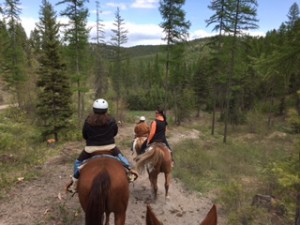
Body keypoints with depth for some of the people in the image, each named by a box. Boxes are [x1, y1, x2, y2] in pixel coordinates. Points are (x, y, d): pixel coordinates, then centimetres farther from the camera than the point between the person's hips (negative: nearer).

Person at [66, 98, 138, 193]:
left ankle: (75, 182, 18)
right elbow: (115, 132, 8)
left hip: (91, 148, -1)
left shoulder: (88, 121, -9)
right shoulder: (112, 120, -6)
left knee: (78, 162, 21)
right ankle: (130, 169, 16)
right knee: (120, 156, 28)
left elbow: (84, 135, 2)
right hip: (110, 147, 1)